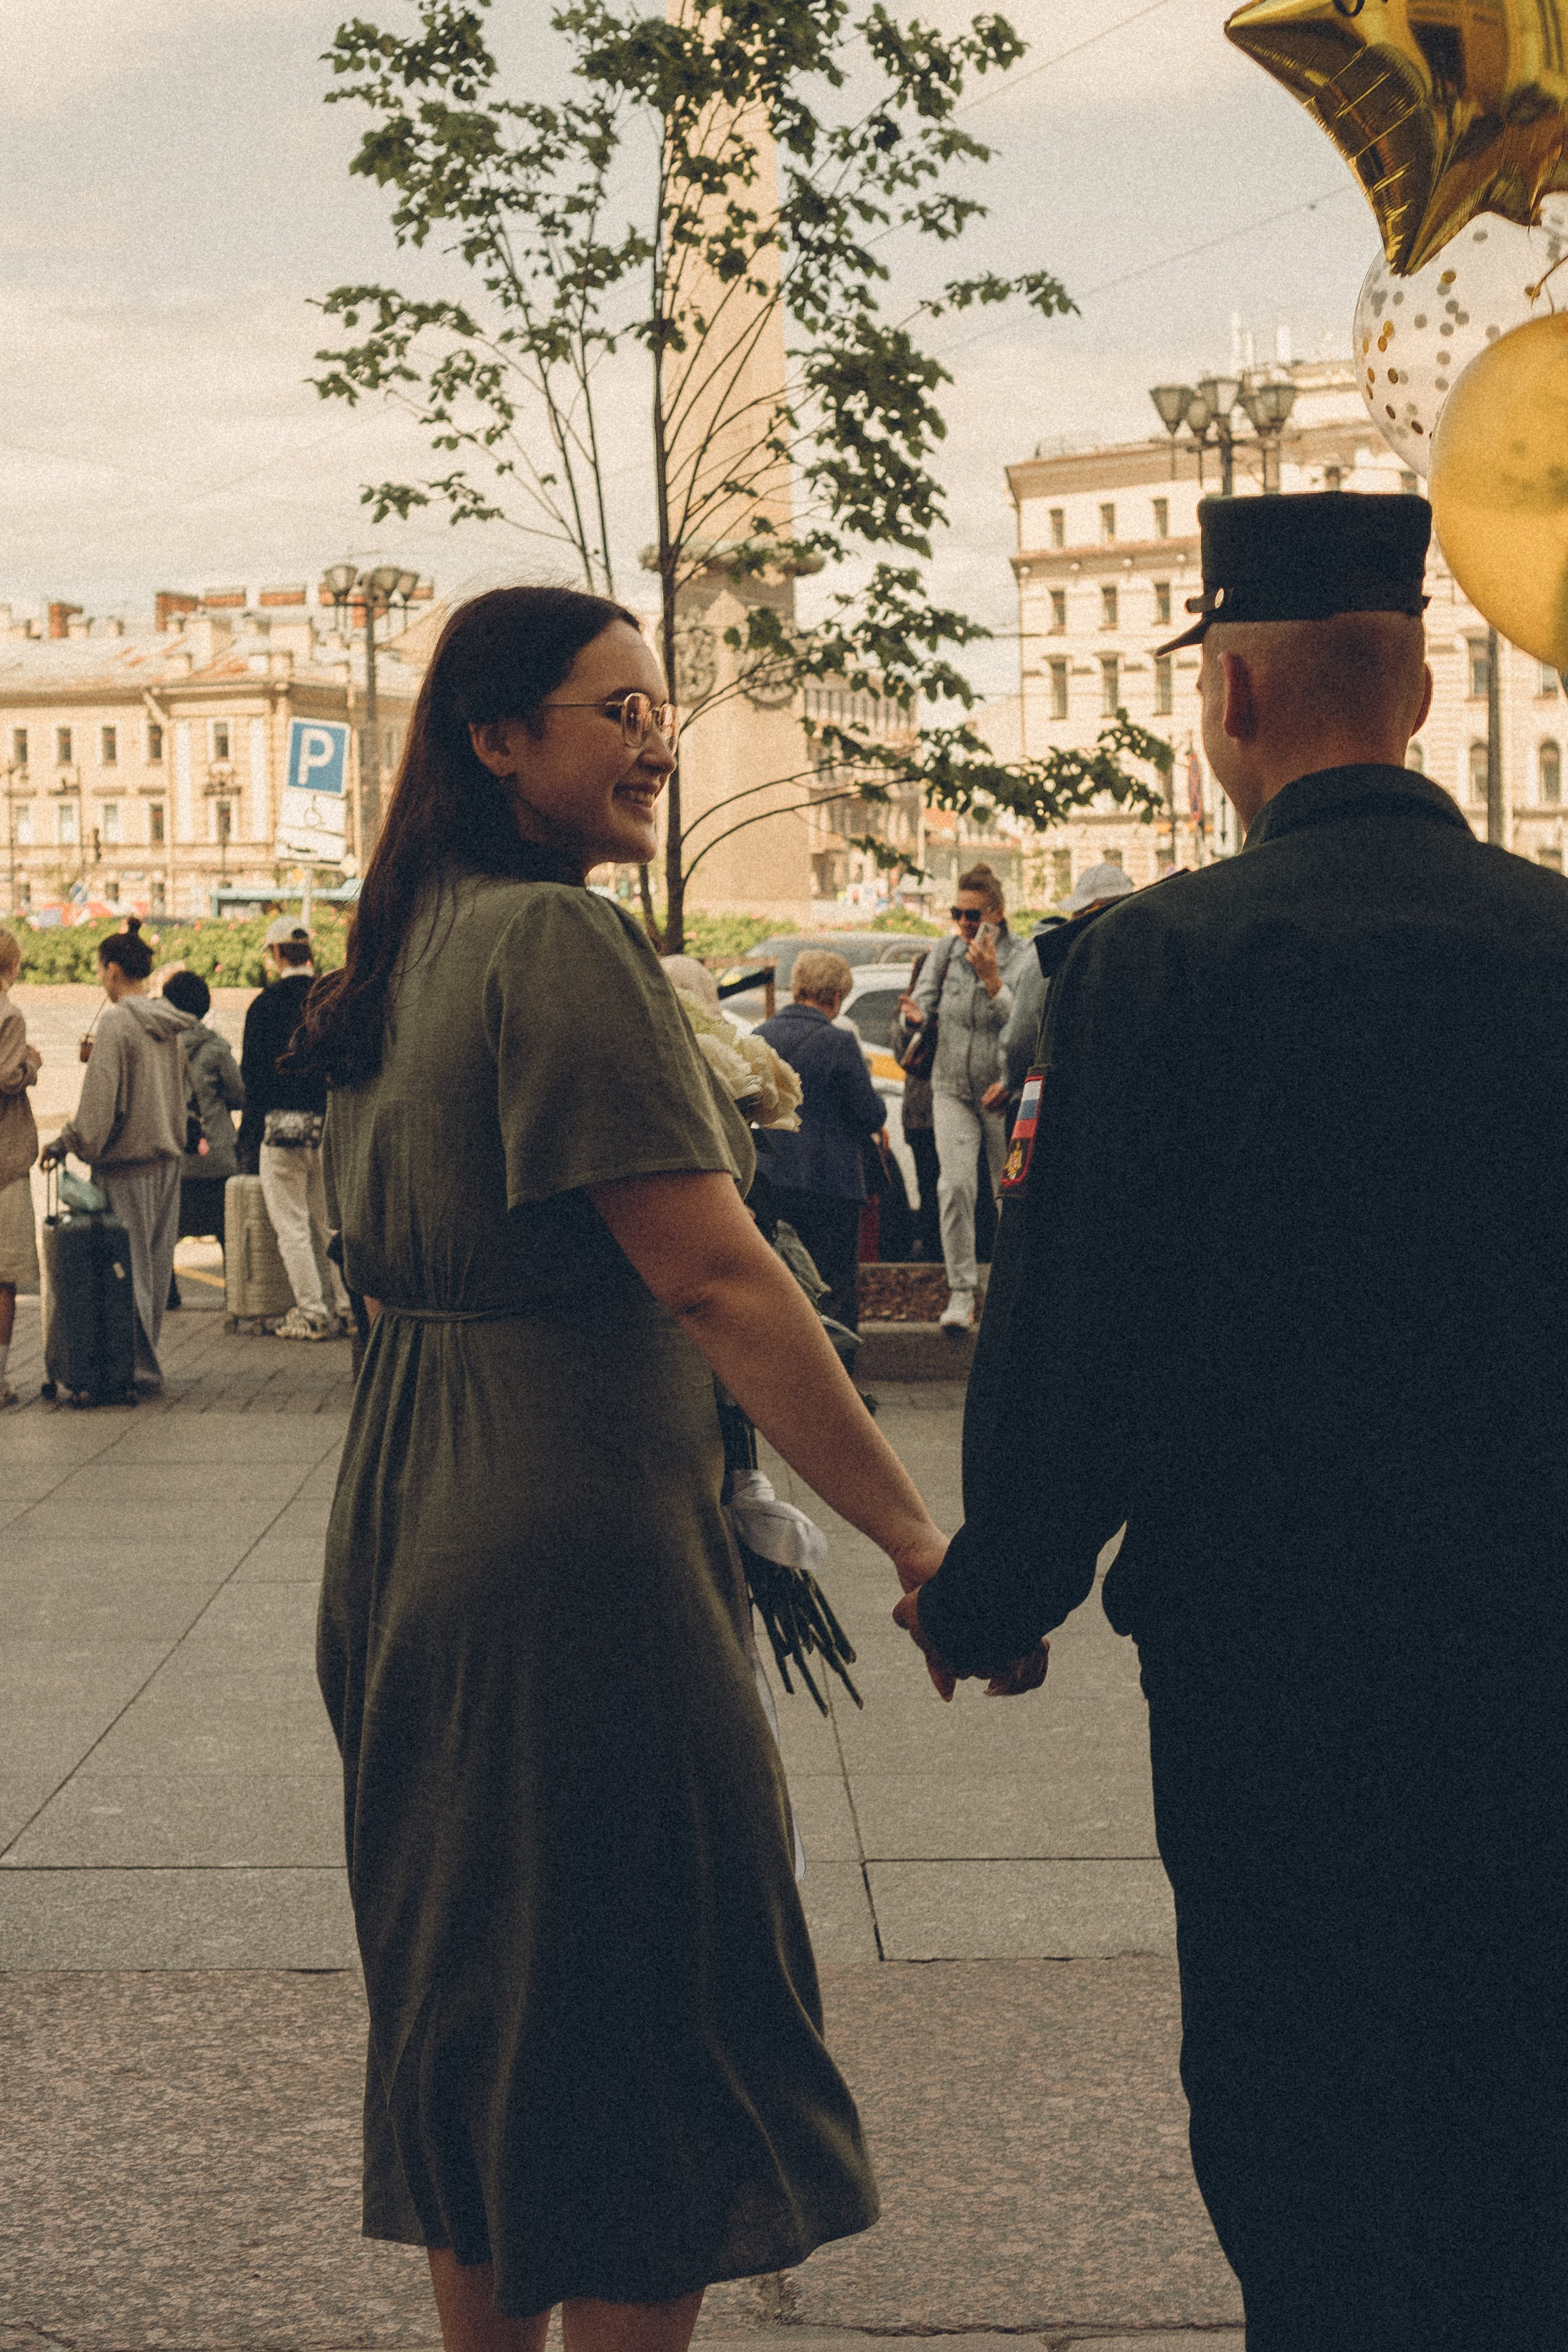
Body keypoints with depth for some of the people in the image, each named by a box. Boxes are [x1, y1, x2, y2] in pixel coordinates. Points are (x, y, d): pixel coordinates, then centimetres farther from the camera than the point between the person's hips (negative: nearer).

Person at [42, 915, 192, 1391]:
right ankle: (146, 1363, 19)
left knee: (128, 1266, -1)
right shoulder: (169, 1023, 8)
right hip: (167, 1157, 7)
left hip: (126, 1160, -7)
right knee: (155, 1265, 12)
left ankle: (138, 1367, 1)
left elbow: (100, 1101, -16)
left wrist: (67, 1143, -5)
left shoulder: (117, 1022, -14)